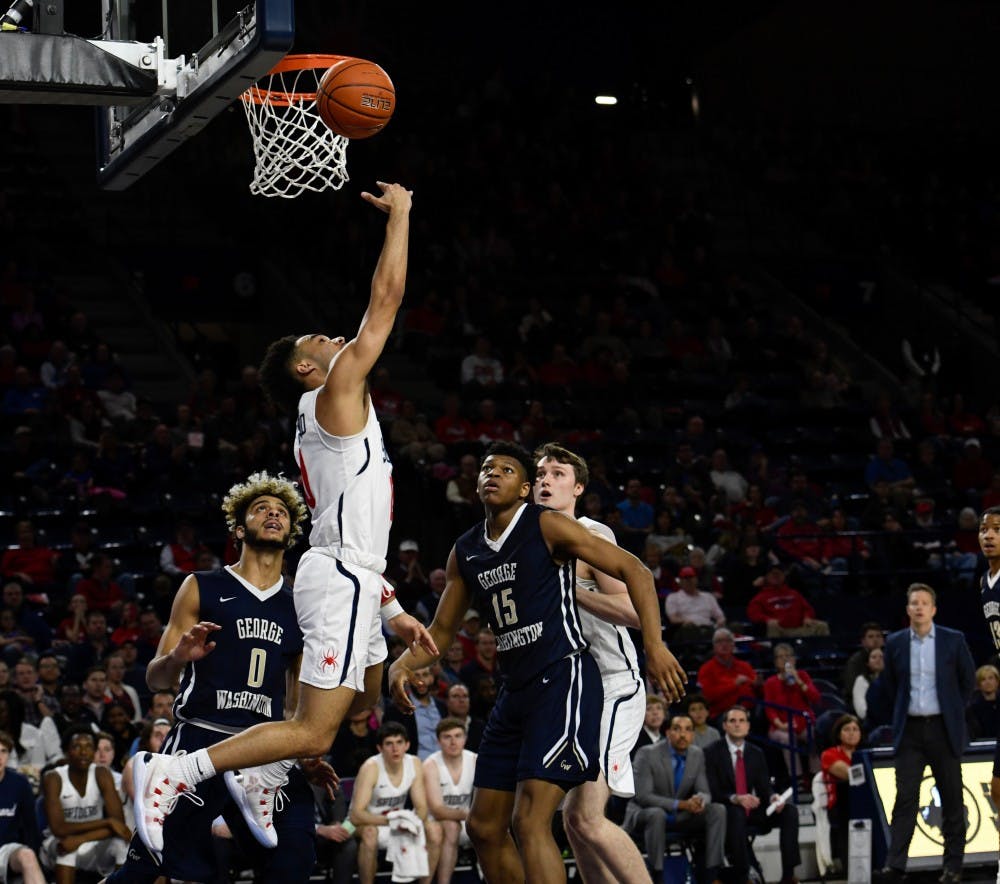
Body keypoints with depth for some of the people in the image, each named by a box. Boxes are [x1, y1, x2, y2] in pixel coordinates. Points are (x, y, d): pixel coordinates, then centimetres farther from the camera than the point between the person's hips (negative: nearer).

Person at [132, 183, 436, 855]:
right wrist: (400, 213, 1)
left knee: (367, 702, 28)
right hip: (343, 579, -10)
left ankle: (265, 776, 27)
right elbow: (387, 297, -9)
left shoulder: (320, 427, 20)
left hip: (344, 573, 10)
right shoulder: (339, 387, -7)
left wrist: (393, 609, 23)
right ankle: (174, 773, -14)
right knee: (313, 733, -13)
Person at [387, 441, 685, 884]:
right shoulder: (465, 552, 13)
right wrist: (402, 665, 0)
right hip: (515, 690, 8)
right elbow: (441, 630, 21)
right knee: (484, 826, 10)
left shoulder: (547, 526, -7)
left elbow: (634, 571, -9)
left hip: (563, 680, -8)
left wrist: (654, 646, -20)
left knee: (529, 821, -19)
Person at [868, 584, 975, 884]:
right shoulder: (895, 643, 5)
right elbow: (888, 686, 14)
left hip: (944, 728, -1)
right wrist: (901, 713, 10)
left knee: (951, 799, 4)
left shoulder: (953, 640, 0)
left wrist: (955, 710, 10)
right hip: (910, 730, 1)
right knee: (905, 799, -4)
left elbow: (968, 679, 10)